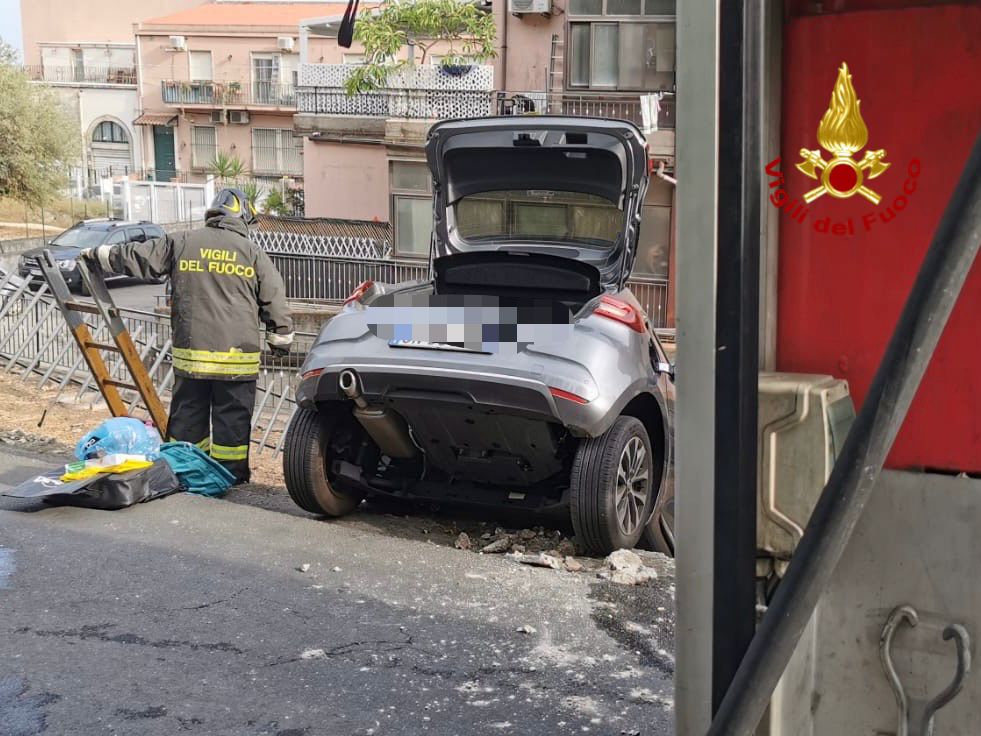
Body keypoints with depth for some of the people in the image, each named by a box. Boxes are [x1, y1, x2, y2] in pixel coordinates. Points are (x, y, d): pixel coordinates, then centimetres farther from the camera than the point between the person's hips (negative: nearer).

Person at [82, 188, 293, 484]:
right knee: (233, 420, 4)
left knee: (187, 418, 12)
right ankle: (231, 475, 7)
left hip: (190, 353, 2)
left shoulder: (180, 243, 6)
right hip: (238, 357, -2)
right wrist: (282, 343, 14)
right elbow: (275, 303, 4)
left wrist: (98, 254, 29)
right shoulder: (253, 252, 2)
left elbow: (135, 256, 13)